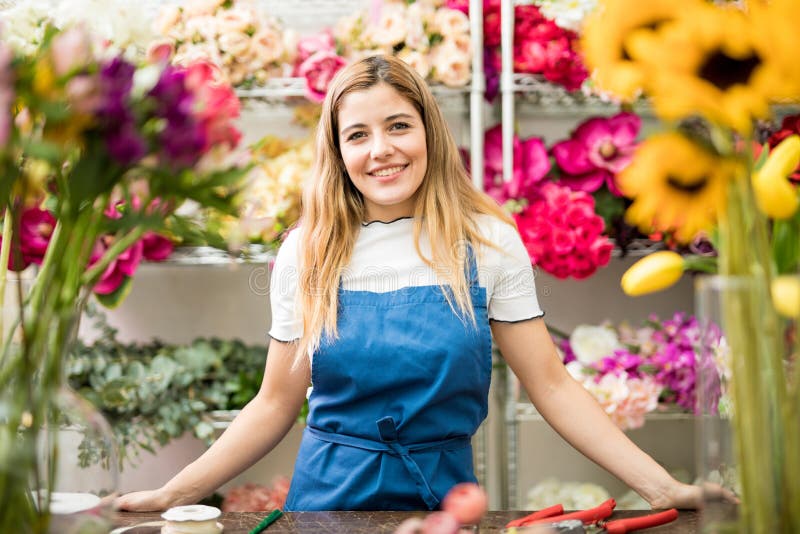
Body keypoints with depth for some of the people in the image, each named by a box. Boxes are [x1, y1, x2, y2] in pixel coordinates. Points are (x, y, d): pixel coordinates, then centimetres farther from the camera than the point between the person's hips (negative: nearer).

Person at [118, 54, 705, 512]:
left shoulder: (489, 243, -5)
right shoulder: (306, 253, -3)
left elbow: (551, 385, -5)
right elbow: (276, 405, 2)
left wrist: (661, 486, -14)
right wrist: (172, 495, -5)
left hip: (445, 493, 0)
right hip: (331, 493, 1)